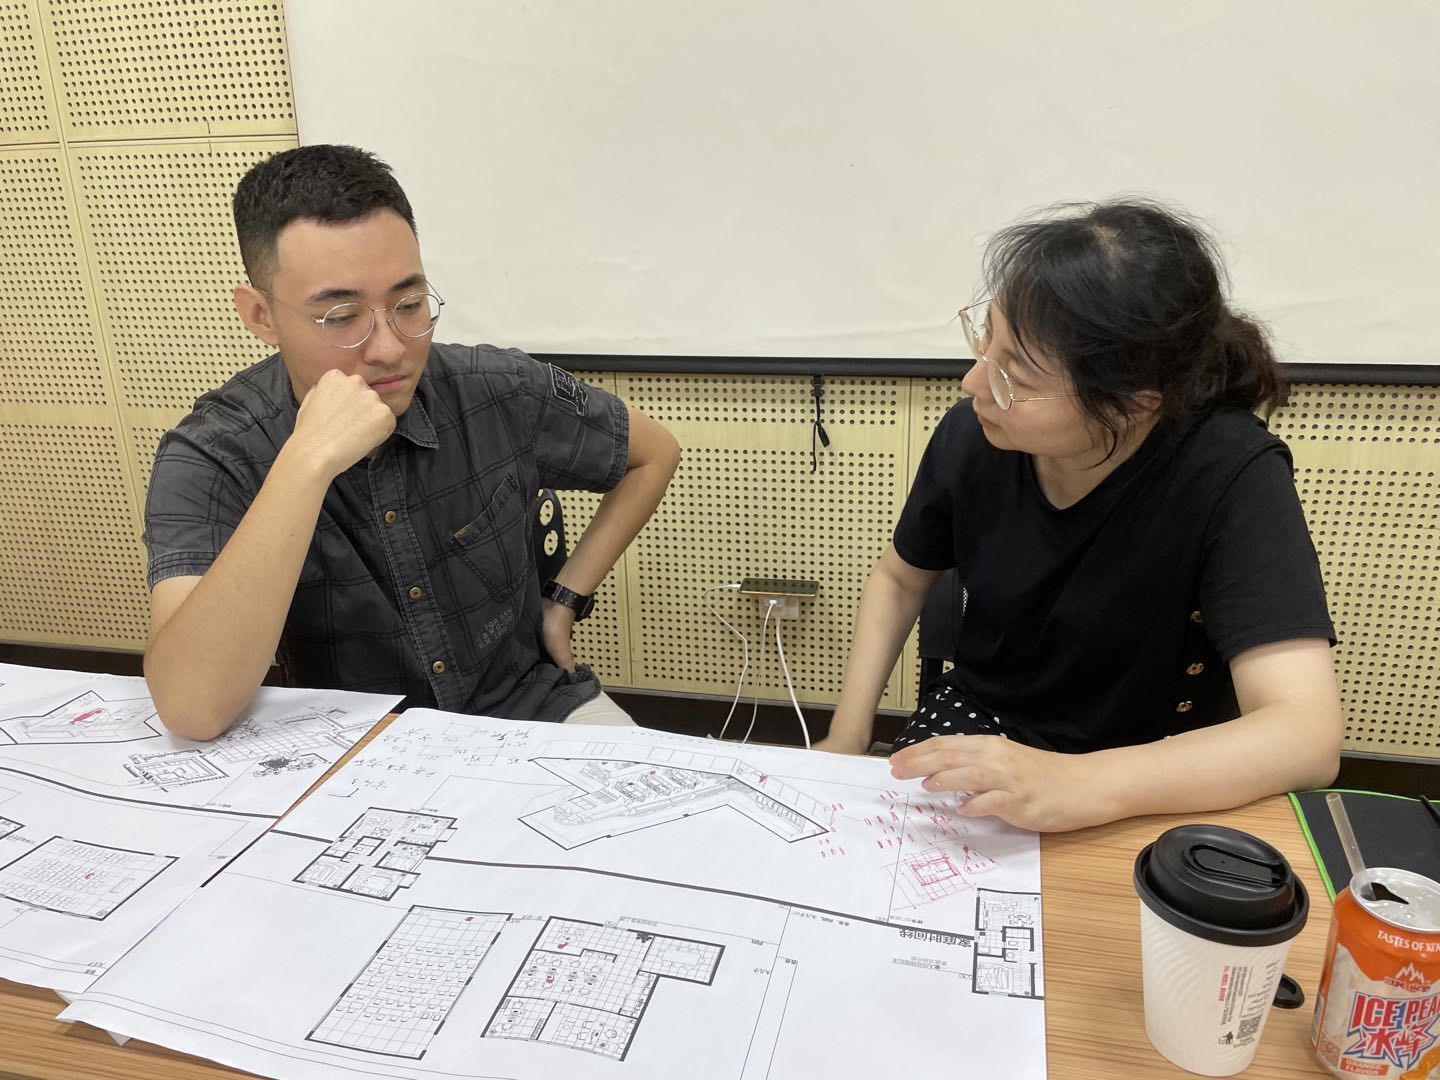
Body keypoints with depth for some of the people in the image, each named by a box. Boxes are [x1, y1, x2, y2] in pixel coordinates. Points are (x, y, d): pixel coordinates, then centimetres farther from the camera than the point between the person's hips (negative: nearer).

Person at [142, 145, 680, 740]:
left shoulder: (501, 394, -12)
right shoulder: (206, 459, -17)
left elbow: (655, 452, 6)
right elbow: (190, 710, -30)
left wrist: (567, 597, 0)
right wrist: (307, 462, -35)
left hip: (528, 706, 0)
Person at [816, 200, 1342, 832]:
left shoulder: (1230, 478, -22)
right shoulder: (970, 435, -12)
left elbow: (1308, 735, -30)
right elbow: (899, 578, 6)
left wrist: (1073, 786, -43)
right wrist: (846, 740, -4)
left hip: (1155, 795, -1)